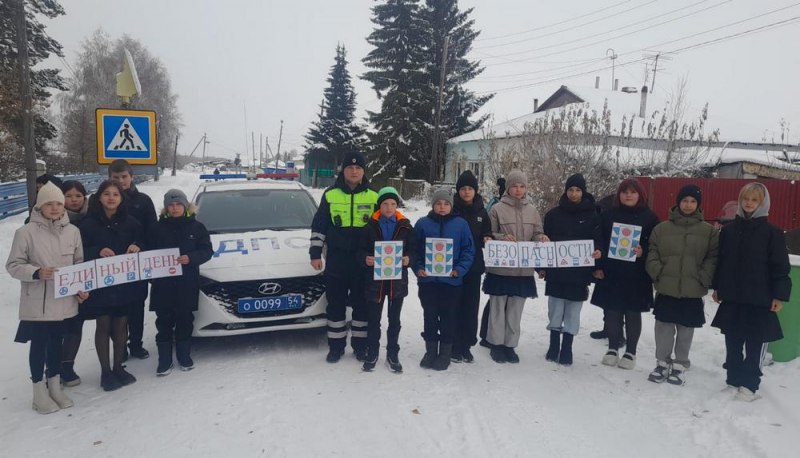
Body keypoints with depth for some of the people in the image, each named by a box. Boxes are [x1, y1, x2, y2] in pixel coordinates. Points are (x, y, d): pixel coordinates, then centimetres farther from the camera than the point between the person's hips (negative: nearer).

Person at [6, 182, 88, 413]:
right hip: (37, 302, -4)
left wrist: (82, 287, 1)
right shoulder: (26, 232, -12)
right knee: (39, 344, 8)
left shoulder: (72, 231, 0)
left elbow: (80, 263, 10)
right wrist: (36, 273, -24)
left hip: (64, 300, 4)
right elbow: (13, 265, -7)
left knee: (56, 343, 17)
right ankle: (40, 392, 23)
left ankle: (55, 387, 32)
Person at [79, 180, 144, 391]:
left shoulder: (131, 222, 3)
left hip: (125, 283, 2)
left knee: (121, 324, 10)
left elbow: (143, 244, 8)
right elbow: (80, 253, -4)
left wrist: (137, 247, -13)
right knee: (103, 326, 4)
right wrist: (98, 252, -22)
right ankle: (105, 371, 15)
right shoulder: (88, 224, -3)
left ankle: (118, 367, 24)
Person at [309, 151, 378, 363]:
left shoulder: (373, 196, 3)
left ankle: (361, 345, 21)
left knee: (362, 304, 8)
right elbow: (319, 227, 6)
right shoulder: (330, 195, 3)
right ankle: (336, 346, 19)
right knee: (335, 304, 7)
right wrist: (315, 253, 0)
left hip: (363, 260, 0)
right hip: (336, 259, 0)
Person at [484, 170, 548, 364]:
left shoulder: (532, 210, 8)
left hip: (524, 269, 3)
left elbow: (536, 234, 13)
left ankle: (510, 345, 21)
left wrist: (541, 238, -9)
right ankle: (496, 344, 18)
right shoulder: (498, 209, -4)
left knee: (516, 308, 9)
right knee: (498, 307, 5)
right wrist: (502, 237, -20)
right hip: (500, 268, -3)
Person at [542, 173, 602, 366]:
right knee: (555, 312, 8)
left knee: (572, 314, 6)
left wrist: (597, 251, -20)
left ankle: (567, 349, 16)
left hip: (579, 273, -1)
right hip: (556, 272, 1)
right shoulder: (553, 214, 4)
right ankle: (554, 347, 20)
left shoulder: (592, 216, 2)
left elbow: (598, 240, 3)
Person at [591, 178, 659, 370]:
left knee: (633, 314, 7)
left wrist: (643, 253, -19)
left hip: (636, 276, -1)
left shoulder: (649, 217, 1)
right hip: (611, 273, 1)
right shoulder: (608, 215, 5)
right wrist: (598, 266, -4)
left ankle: (631, 352, 20)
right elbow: (599, 242, 3)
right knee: (612, 312, 7)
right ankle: (612, 348, 22)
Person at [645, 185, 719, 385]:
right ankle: (662, 362, 23)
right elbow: (652, 254, 4)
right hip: (666, 288, 1)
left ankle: (680, 366, 23)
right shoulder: (662, 228, 3)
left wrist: (703, 279, -10)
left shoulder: (709, 231, 2)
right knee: (664, 327, 8)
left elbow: (713, 258, -1)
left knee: (686, 330, 9)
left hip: (693, 291, 0)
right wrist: (658, 273, -8)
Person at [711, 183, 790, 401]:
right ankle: (734, 380, 23)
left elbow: (780, 267, -6)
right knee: (733, 343, 11)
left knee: (756, 344, 5)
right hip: (732, 297, 4)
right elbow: (720, 261, 11)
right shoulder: (728, 230, 6)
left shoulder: (772, 233, -4)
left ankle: (749, 384, 15)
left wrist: (780, 295, -10)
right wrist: (717, 287, 9)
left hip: (760, 299, -3)